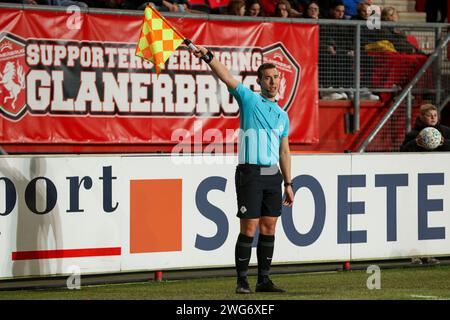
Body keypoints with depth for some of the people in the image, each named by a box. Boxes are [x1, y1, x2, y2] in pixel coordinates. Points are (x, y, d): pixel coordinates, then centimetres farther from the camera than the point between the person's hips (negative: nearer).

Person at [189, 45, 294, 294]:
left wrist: (288, 184, 17)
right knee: (249, 229, -6)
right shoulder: (249, 99, 1)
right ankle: (242, 281, -1)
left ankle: (263, 280, 11)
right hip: (250, 173, -5)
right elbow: (226, 77, -14)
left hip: (273, 175, 5)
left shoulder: (282, 115, 17)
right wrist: (208, 57, -30)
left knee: (269, 229, 5)